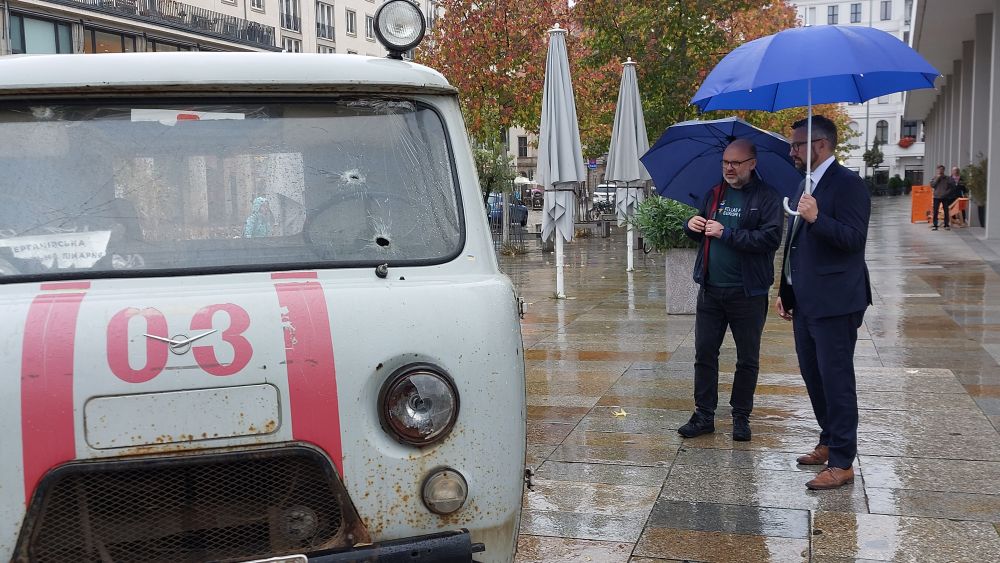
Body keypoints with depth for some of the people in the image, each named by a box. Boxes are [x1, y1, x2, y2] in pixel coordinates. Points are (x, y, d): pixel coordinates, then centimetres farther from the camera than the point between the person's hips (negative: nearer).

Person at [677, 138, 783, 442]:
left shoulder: (767, 197, -7)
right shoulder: (714, 194, 11)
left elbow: (770, 237, -20)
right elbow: (700, 234, 21)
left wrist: (726, 233, -20)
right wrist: (691, 226, -2)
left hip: (748, 293, -5)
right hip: (710, 289, 5)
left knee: (747, 359, 9)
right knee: (704, 354, 7)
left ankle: (741, 417, 21)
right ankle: (704, 415, 16)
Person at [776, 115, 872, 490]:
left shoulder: (847, 184, -12)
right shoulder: (806, 186, 16)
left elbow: (854, 238, -21)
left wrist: (817, 219, -34)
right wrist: (785, 291, 19)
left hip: (834, 303, -9)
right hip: (805, 302, 9)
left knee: (836, 381, -5)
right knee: (813, 376, 17)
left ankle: (842, 463, 1)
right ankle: (829, 443, 32)